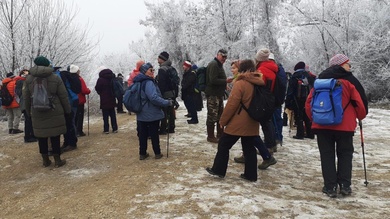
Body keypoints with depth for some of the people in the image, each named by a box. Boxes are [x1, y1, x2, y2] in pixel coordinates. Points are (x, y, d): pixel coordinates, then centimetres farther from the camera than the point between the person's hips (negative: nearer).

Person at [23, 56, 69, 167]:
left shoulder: (29, 79, 3)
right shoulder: (55, 78, -2)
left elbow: (26, 98, 8)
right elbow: (63, 96, -1)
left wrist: (29, 112, 19)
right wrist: (67, 111, 7)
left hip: (37, 113, 2)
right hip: (54, 112, -2)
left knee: (42, 136, 10)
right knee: (55, 136, 5)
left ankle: (45, 160, 19)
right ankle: (57, 160, 9)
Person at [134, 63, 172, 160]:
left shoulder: (139, 82, 10)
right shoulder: (148, 82, -19)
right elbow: (154, 97, -27)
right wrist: (167, 102, -19)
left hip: (141, 114, 8)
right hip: (152, 114, -8)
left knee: (142, 134, 11)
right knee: (154, 134, 5)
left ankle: (142, 153, 19)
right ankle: (157, 153, 15)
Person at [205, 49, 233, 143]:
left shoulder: (219, 65, 19)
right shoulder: (213, 64, -13)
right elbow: (213, 80, -23)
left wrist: (225, 83, 12)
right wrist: (225, 81, -21)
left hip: (219, 94, 11)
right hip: (213, 94, -11)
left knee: (220, 115, 16)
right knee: (212, 116, -5)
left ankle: (220, 134, 26)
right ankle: (210, 136, 3)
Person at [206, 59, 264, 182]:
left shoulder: (240, 84, -15)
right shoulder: (259, 84, 6)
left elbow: (231, 105, -16)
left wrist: (223, 121, -7)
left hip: (237, 123, -6)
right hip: (252, 124, 7)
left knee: (224, 145, 8)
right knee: (249, 149, 13)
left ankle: (218, 170, 14)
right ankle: (251, 175, 16)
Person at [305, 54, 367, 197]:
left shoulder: (320, 80, 9)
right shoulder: (349, 80, -2)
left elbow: (309, 102, 8)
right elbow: (360, 101, -4)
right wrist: (361, 116, 16)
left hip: (322, 125, 3)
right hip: (345, 126, -2)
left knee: (327, 156, 8)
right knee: (345, 155, 13)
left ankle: (330, 187, 8)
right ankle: (345, 185, 12)